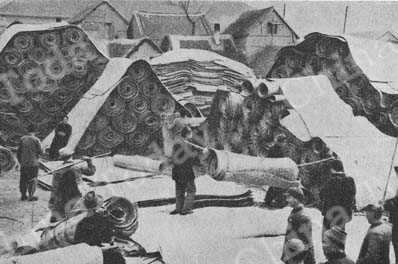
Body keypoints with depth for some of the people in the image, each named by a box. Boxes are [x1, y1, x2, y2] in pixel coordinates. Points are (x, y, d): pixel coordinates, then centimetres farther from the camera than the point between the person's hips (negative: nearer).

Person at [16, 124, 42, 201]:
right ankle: (31, 196, 4)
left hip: (23, 164, 4)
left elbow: (18, 152, 5)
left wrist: (20, 161, 17)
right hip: (33, 163, -4)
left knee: (23, 179, 13)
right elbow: (40, 152, -8)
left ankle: (23, 195, 19)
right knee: (32, 180, 4)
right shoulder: (36, 140, -11)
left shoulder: (22, 139, 0)